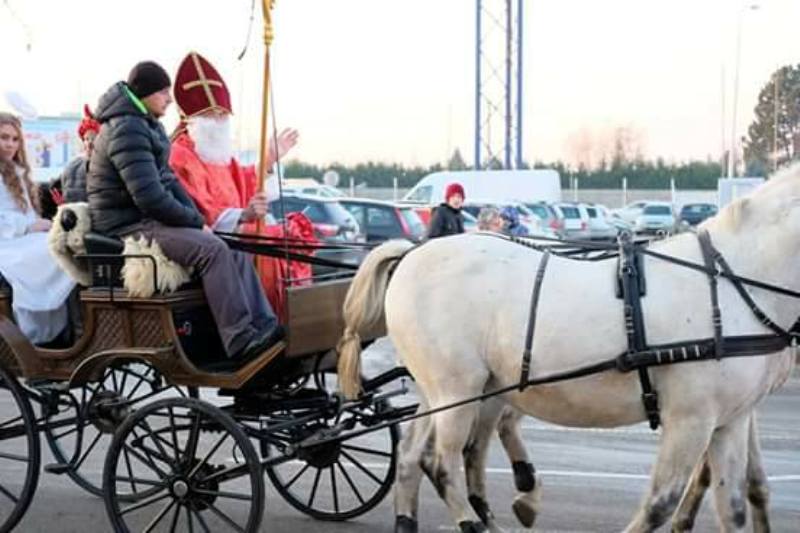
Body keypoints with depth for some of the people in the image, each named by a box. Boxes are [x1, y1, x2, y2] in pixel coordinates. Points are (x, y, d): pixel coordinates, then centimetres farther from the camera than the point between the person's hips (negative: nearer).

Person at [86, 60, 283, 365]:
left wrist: (196, 218, 4)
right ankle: (241, 342, -28)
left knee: (234, 252, -2)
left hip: (149, 220, 10)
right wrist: (196, 222, -14)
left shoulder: (147, 125, 18)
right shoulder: (126, 131, -17)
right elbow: (149, 197, -24)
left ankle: (265, 327, -8)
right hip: (128, 227, -10)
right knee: (211, 249, -27)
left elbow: (166, 179, 20)